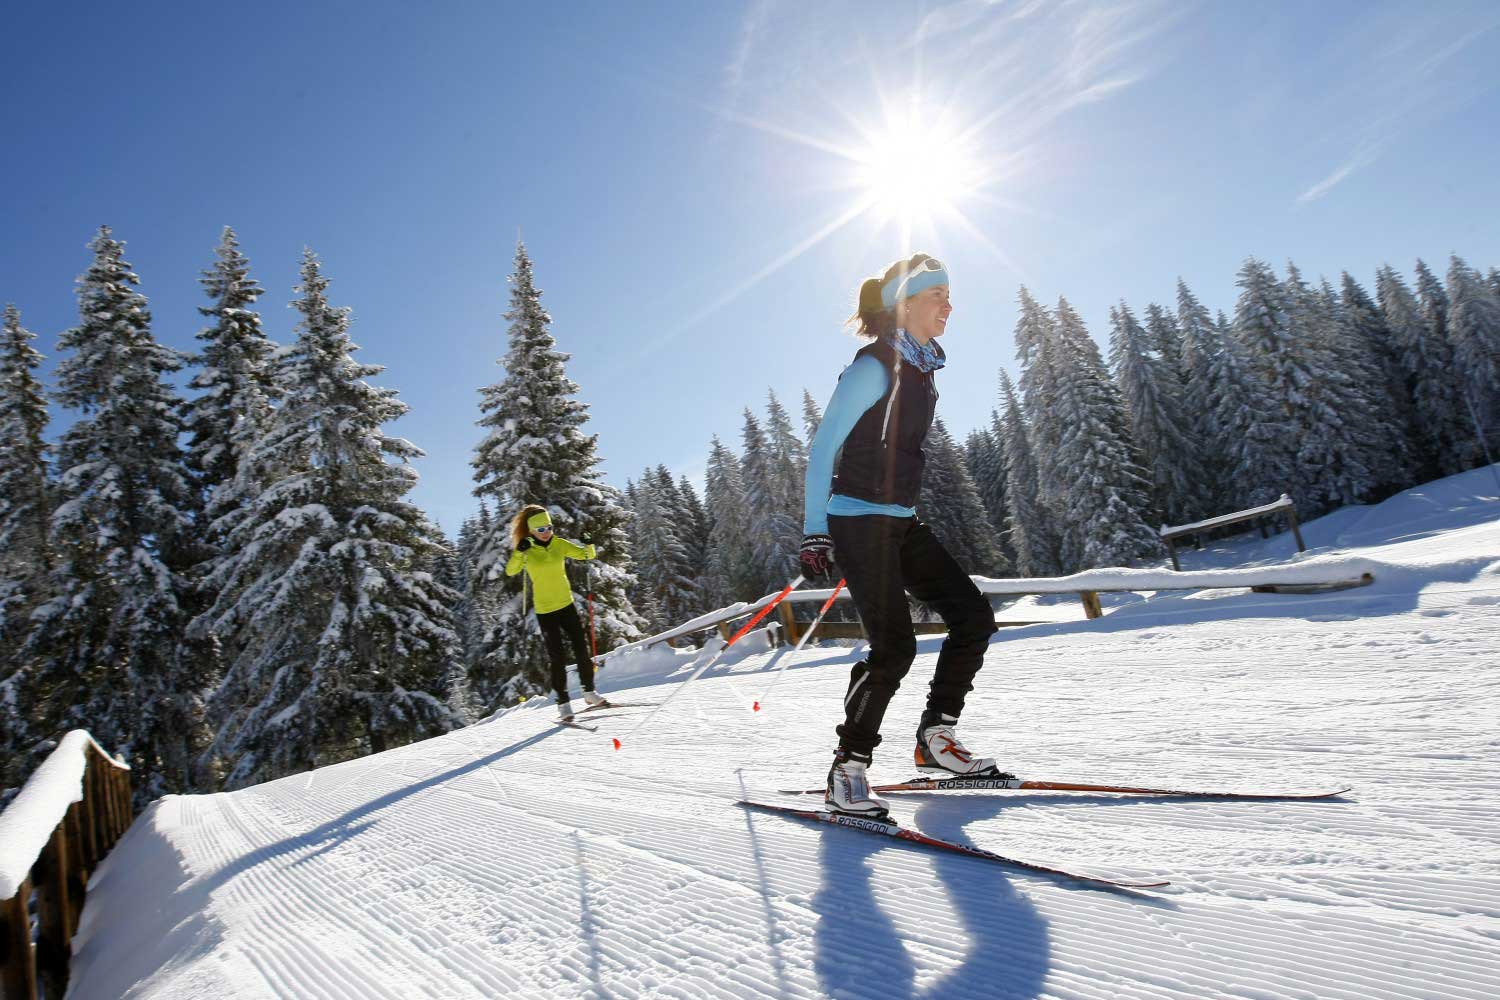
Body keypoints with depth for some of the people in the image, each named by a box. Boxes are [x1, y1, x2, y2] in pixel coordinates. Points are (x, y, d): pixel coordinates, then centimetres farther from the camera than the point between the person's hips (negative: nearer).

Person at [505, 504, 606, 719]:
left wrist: (589, 544, -18)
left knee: (582, 647, 6)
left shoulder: (560, 544, -1)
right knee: (558, 657, -1)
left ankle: (589, 692, 22)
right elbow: (510, 571, -24)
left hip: (566, 605, 3)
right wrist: (519, 552, -38)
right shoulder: (527, 551, -9)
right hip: (545, 610, -3)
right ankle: (563, 703, 11)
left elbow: (587, 555, 3)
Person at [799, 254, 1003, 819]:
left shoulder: (922, 368, 13)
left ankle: (936, 740, 14)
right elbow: (823, 447, -14)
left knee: (974, 617, 2)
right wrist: (815, 533, -17)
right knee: (894, 648, -13)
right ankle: (848, 769, 3)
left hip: (902, 522, 9)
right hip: (858, 521, -9)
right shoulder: (874, 365, -13)